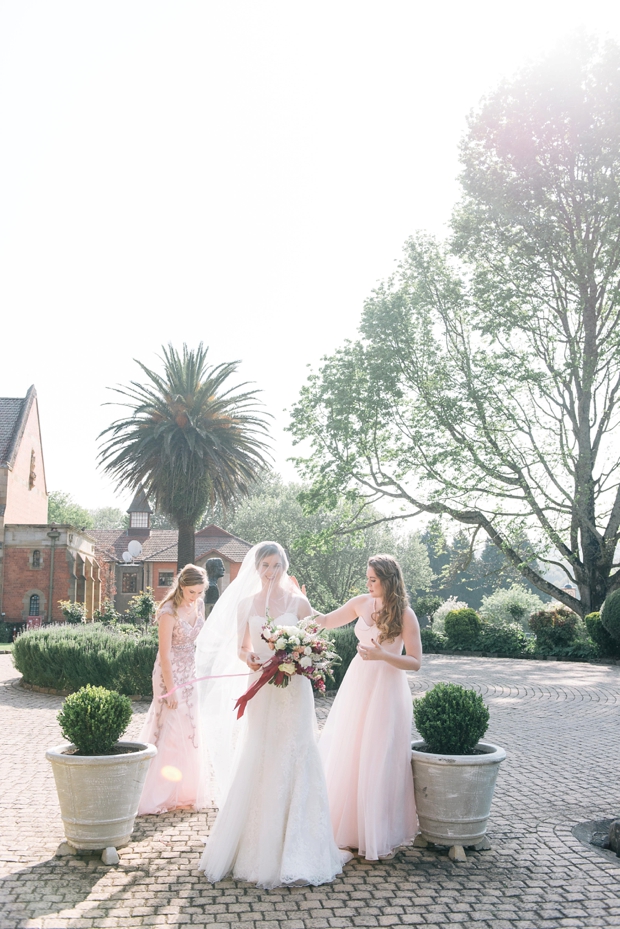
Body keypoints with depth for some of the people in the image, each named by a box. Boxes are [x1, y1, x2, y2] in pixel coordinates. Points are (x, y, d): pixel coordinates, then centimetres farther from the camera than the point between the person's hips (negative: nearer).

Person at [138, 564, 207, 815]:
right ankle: (155, 796, 5)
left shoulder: (199, 605, 1)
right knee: (170, 731, -5)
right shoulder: (169, 611, -21)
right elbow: (164, 653, -20)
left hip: (190, 672, 8)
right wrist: (170, 689, -20)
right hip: (171, 673, -8)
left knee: (188, 730, 14)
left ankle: (183, 791, 27)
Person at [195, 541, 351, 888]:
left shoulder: (299, 603, 1)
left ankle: (293, 852, 11)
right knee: (255, 765, 3)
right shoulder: (245, 604, 6)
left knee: (291, 763, 0)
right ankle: (254, 844, 16)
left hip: (293, 691, -2)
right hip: (260, 690, 2)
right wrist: (249, 659, -11)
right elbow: (241, 648, 10)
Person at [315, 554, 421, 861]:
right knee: (347, 756, 10)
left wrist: (382, 655, -24)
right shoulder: (362, 603, 2)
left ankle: (380, 837, 17)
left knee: (378, 761, 1)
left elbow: (415, 663, -12)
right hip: (357, 685, 6)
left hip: (386, 690, -5)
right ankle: (351, 827, 27)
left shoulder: (405, 615, -12)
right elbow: (326, 621, 13)